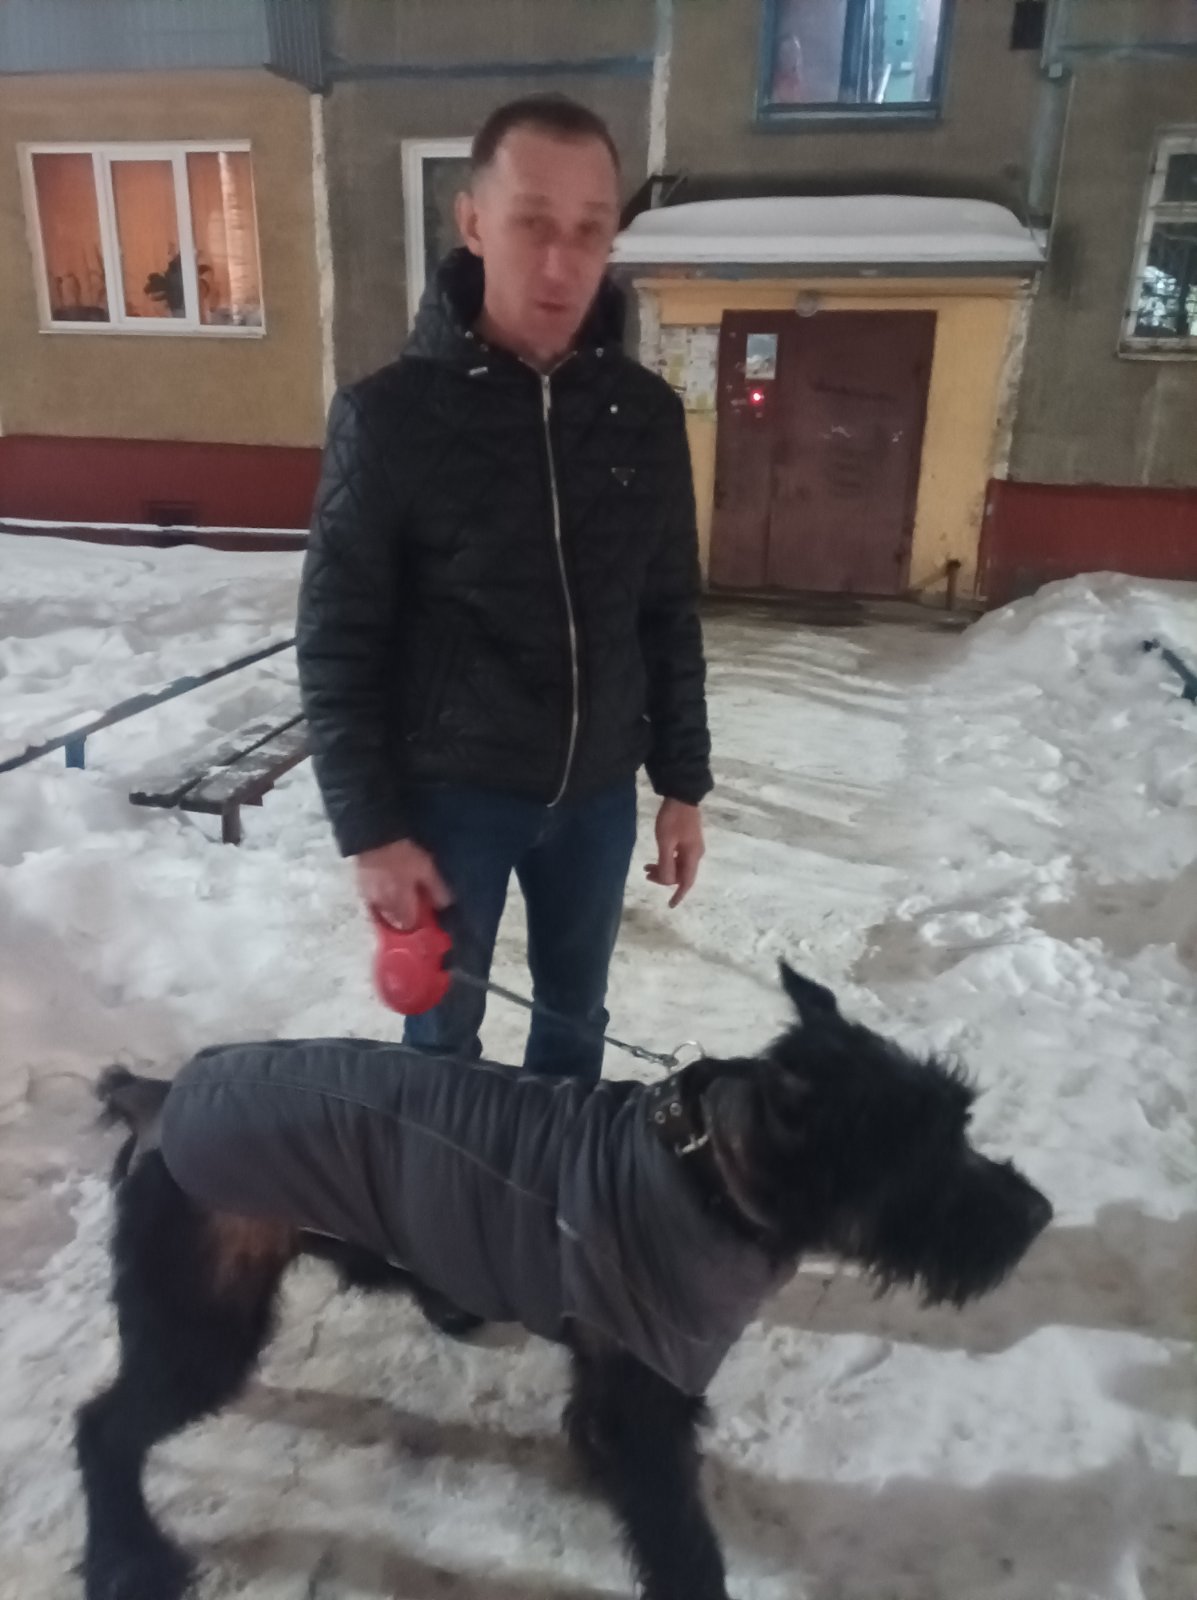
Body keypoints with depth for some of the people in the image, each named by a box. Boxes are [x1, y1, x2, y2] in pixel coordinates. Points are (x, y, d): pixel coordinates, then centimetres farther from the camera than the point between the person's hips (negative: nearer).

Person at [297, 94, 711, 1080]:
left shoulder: (647, 414, -2)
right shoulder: (389, 415, -13)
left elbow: (671, 615, 4)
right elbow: (338, 643, -10)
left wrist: (684, 784, 5)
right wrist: (370, 828, -11)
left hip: (598, 790, 4)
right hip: (450, 793, -3)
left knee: (576, 1014, 22)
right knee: (443, 1030, 16)